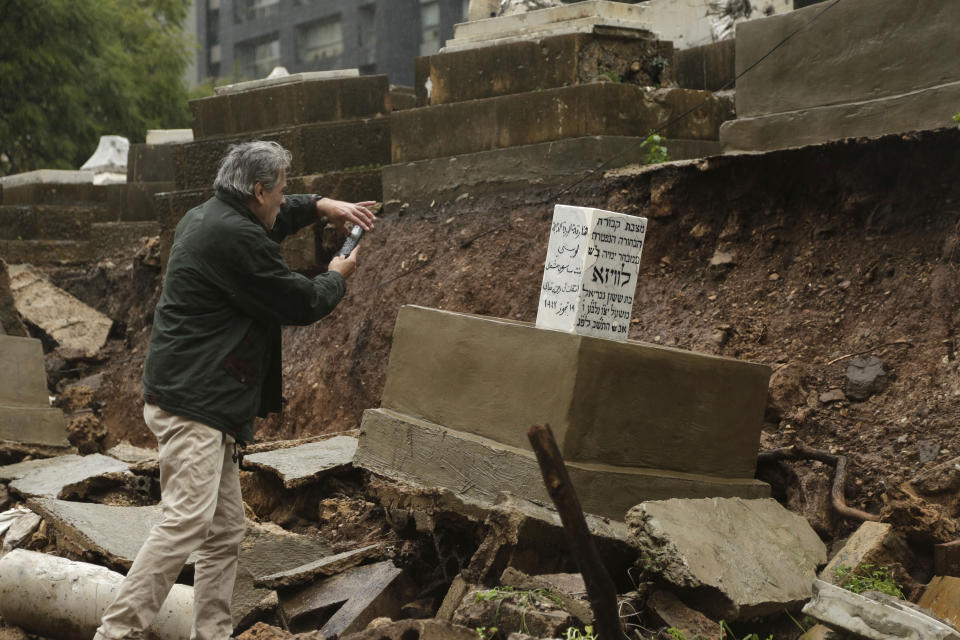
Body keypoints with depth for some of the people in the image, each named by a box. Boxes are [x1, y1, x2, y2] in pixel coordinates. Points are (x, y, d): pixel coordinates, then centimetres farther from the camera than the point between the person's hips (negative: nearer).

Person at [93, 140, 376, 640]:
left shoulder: (208, 217, 16)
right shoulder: (236, 238, -16)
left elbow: (271, 218, 39)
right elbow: (300, 304, -8)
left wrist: (321, 207, 26)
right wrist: (337, 278, 12)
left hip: (204, 404, 11)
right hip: (191, 405, -11)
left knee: (225, 531, 11)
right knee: (186, 522, -18)